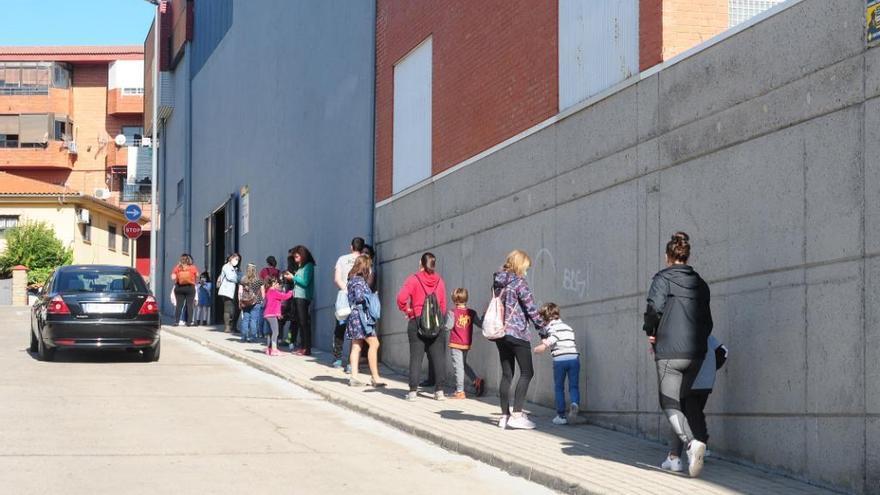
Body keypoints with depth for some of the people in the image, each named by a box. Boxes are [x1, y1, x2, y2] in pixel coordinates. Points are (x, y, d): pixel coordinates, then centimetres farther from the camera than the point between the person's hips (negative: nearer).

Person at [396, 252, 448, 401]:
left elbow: (401, 298, -16)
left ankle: (413, 390, 0)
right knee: (438, 356, 5)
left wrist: (406, 311, -1)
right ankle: (439, 390, 3)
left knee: (416, 357, 2)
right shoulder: (439, 280, 5)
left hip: (417, 322, -2)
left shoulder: (414, 279, -5)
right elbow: (443, 304, 7)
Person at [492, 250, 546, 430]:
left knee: (506, 374, 11)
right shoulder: (519, 282, -11)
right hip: (517, 333, -7)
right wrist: (542, 327, 0)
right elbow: (531, 308, -10)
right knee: (527, 372, -1)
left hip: (500, 333, 7)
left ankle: (505, 415, 10)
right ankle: (517, 414, -10)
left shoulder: (497, 283, 11)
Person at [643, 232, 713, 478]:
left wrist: (651, 332, -3)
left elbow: (655, 307, -19)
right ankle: (674, 456, 19)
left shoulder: (663, 278, -4)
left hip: (669, 351, -6)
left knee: (669, 405, -5)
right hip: (696, 353, 6)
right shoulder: (700, 283, 14)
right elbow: (707, 321, 14)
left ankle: (691, 443, -31)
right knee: (680, 401, 19)